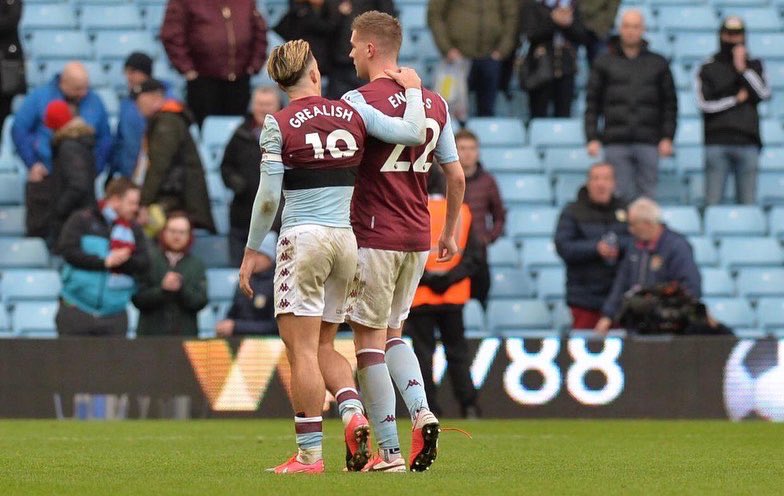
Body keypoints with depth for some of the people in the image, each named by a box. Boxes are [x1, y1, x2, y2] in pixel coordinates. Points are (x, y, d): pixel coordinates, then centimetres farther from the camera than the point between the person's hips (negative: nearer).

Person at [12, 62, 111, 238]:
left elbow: (105, 138, 12)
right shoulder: (39, 97, -2)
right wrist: (32, 163, -6)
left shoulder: (94, 102, 6)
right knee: (38, 230, 1)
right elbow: (19, 130, 0)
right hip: (44, 177, -2)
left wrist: (96, 167, 0)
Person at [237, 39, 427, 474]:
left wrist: (253, 250, 2)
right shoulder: (352, 113, 4)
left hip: (303, 238, -5)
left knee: (301, 347, -3)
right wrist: (412, 89, 17)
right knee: (323, 346, 17)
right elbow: (413, 133, 0)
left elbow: (268, 197, -8)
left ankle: (309, 453, -5)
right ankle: (353, 413, -7)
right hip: (347, 238, 5)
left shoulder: (277, 124, -6)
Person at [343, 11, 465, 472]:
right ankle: (422, 412, 0)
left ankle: (389, 451, -1)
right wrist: (450, 234, 22)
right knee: (392, 331, 22)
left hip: (373, 237, -6)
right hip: (418, 237, 6)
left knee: (370, 339, 1)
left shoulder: (359, 101, -11)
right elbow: (457, 176, 11)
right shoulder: (435, 103, 7)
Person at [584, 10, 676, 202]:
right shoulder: (604, 63, 10)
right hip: (616, 143, 0)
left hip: (648, 143, 0)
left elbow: (670, 103, 11)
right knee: (622, 195, -4)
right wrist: (592, 138, -2)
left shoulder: (658, 64, 12)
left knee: (647, 196, -1)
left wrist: (667, 137, 0)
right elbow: (592, 104, 8)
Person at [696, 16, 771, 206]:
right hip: (717, 143, -1)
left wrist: (743, 69, -7)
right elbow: (704, 103, -3)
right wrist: (737, 99, -2)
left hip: (747, 142, 1)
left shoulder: (754, 66, 14)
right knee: (713, 200, -3)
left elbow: (764, 93, -2)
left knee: (748, 200, 0)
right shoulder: (708, 68, 8)